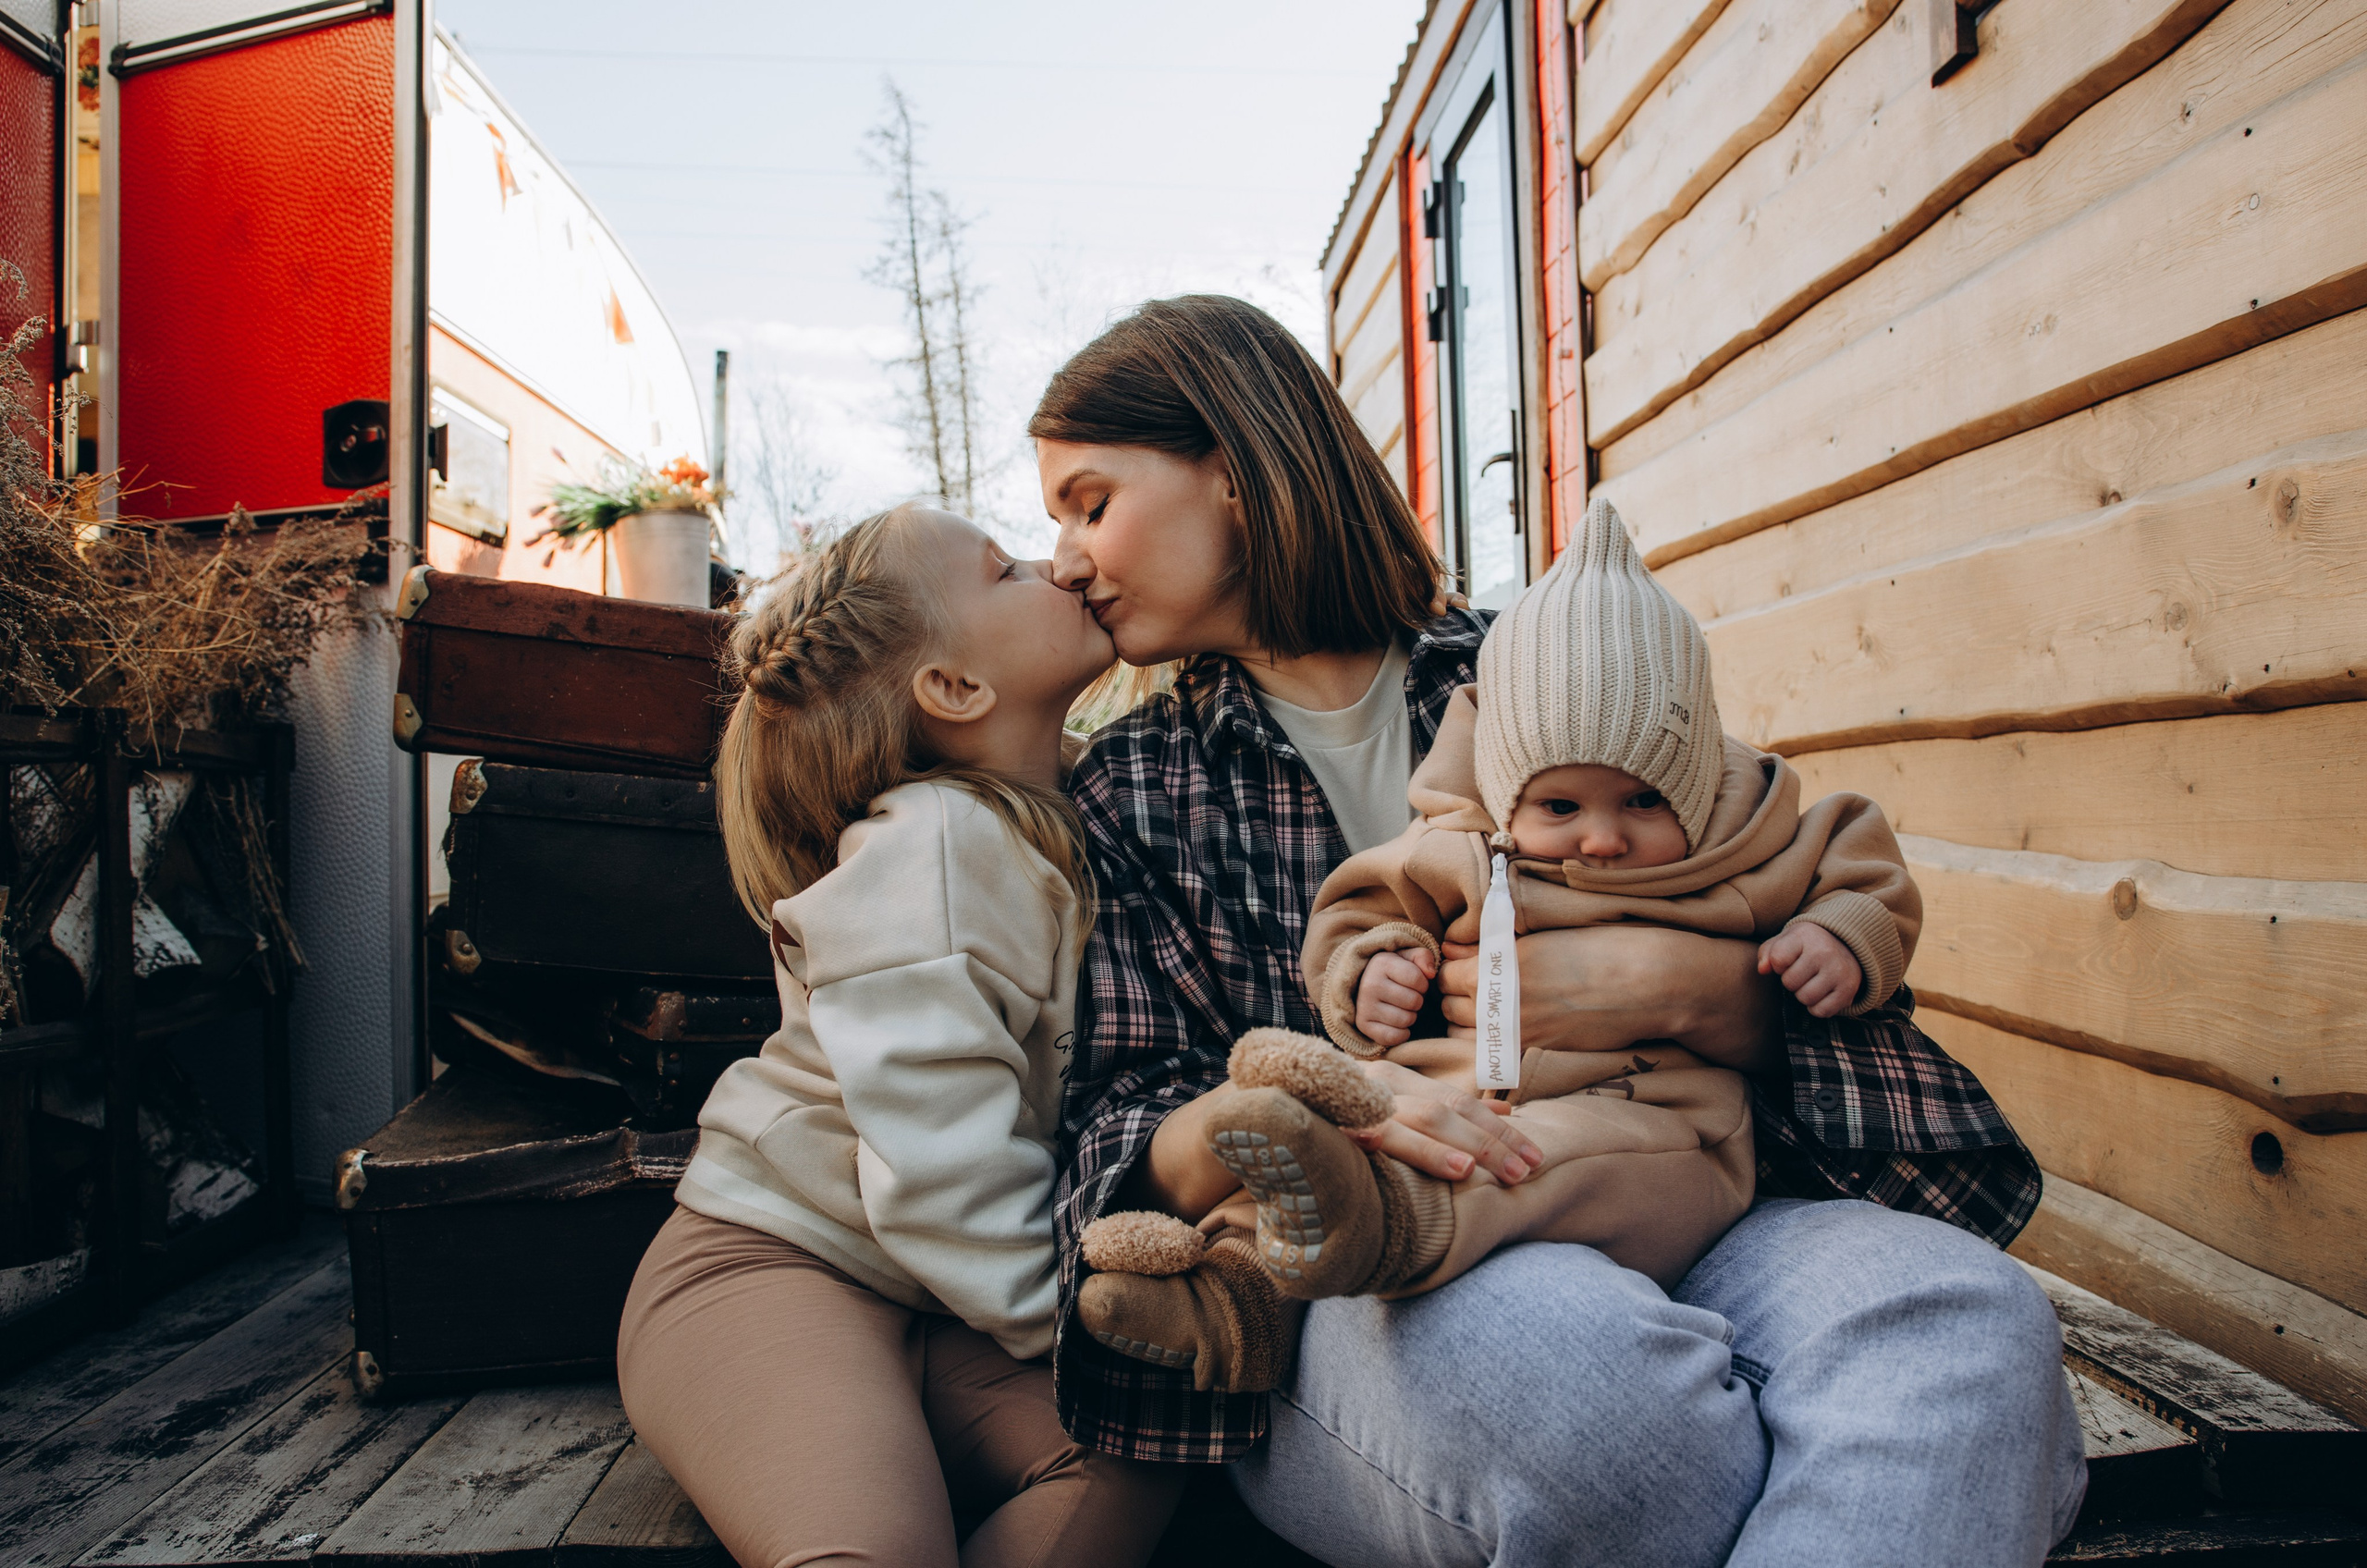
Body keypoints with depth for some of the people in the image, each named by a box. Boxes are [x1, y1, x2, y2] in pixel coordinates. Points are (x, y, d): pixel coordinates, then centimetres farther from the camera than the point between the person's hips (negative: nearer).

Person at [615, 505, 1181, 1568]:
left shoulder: (1062, 823, 6)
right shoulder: (928, 845, -20)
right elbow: (943, 1181, -26)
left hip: (945, 1302, 7)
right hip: (770, 1267, -6)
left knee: (1132, 1460, -22)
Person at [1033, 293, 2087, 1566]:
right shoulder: (1123, 800, 10)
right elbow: (1115, 1133, 2)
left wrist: (1672, 984, -15)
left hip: (1656, 1211, 1)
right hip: (1350, 1294, 0)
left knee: (1960, 1312, -29)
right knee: (1547, 1347, -34)